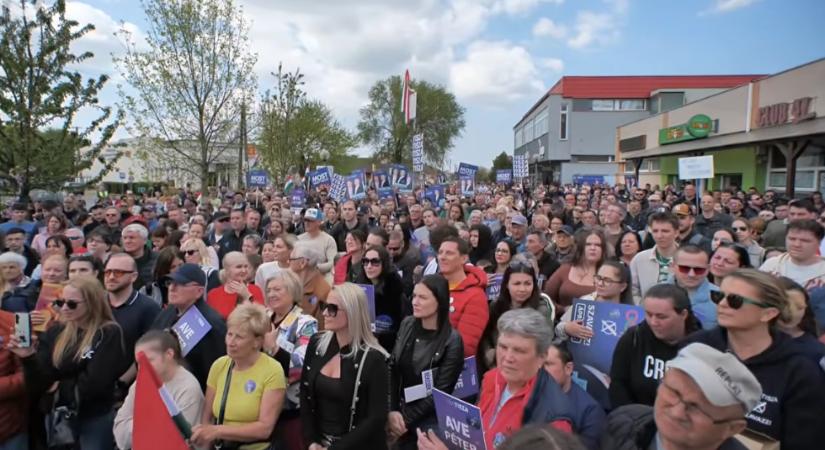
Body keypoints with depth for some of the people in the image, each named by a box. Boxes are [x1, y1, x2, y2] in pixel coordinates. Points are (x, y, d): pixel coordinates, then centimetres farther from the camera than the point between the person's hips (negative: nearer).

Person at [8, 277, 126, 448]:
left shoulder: (109, 333, -13)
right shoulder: (55, 332, 2)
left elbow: (93, 384, -19)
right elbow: (39, 385, -3)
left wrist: (60, 386, -5)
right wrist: (29, 358, -18)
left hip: (96, 419, -5)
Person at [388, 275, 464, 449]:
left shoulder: (452, 340, -18)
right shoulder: (407, 325, -3)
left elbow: (441, 391, -15)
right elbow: (392, 369, -2)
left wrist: (407, 419, -12)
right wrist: (392, 411, -11)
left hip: (430, 420, -4)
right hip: (400, 411, 4)